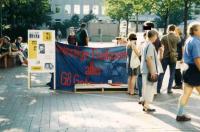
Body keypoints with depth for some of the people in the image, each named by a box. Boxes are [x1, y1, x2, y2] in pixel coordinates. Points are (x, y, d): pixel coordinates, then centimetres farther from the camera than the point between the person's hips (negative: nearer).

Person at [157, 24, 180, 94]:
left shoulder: (164, 37, -4)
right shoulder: (177, 38, -1)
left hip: (165, 57, 0)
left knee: (161, 74, 6)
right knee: (172, 74, 9)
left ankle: (158, 89, 7)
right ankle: (169, 89, 7)